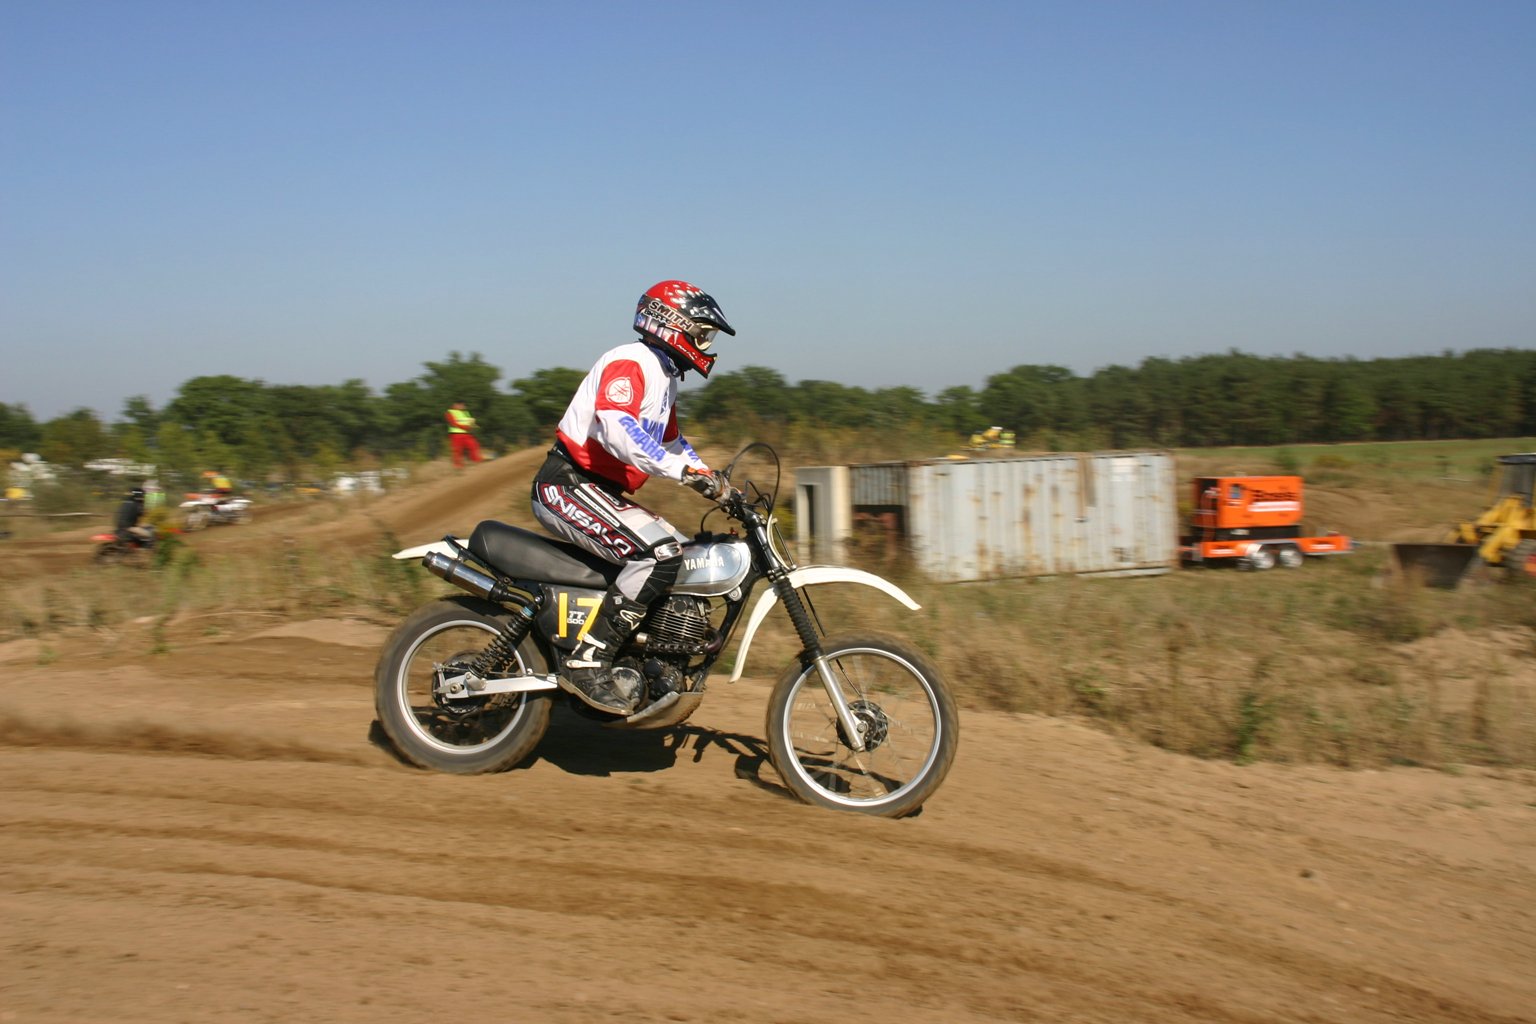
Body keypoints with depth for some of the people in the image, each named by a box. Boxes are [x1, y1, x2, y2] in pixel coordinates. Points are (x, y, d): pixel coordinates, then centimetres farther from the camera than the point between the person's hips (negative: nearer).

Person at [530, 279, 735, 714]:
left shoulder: (664, 378, 20)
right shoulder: (630, 363, -12)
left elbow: (672, 443, 34)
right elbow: (615, 429, -31)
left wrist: (717, 483, 21)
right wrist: (686, 470, -35)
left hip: (599, 491, 11)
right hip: (568, 484, -11)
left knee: (680, 552, 11)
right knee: (660, 554, -26)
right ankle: (588, 662, -26)